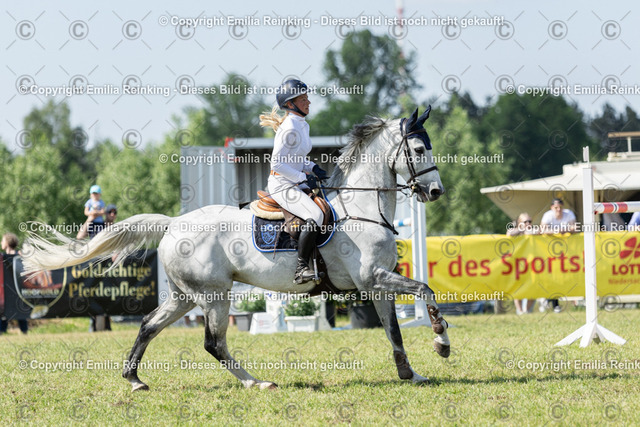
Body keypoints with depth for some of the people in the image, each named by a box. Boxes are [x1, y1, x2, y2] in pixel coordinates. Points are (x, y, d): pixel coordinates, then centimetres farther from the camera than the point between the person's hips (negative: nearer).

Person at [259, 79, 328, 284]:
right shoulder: (289, 129, -17)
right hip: (282, 185, -11)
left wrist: (313, 168, 7)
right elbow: (277, 163, -20)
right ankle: (301, 269, -30)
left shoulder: (303, 125, 13)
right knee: (315, 216, -30)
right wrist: (304, 178, -18)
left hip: (296, 183, 11)